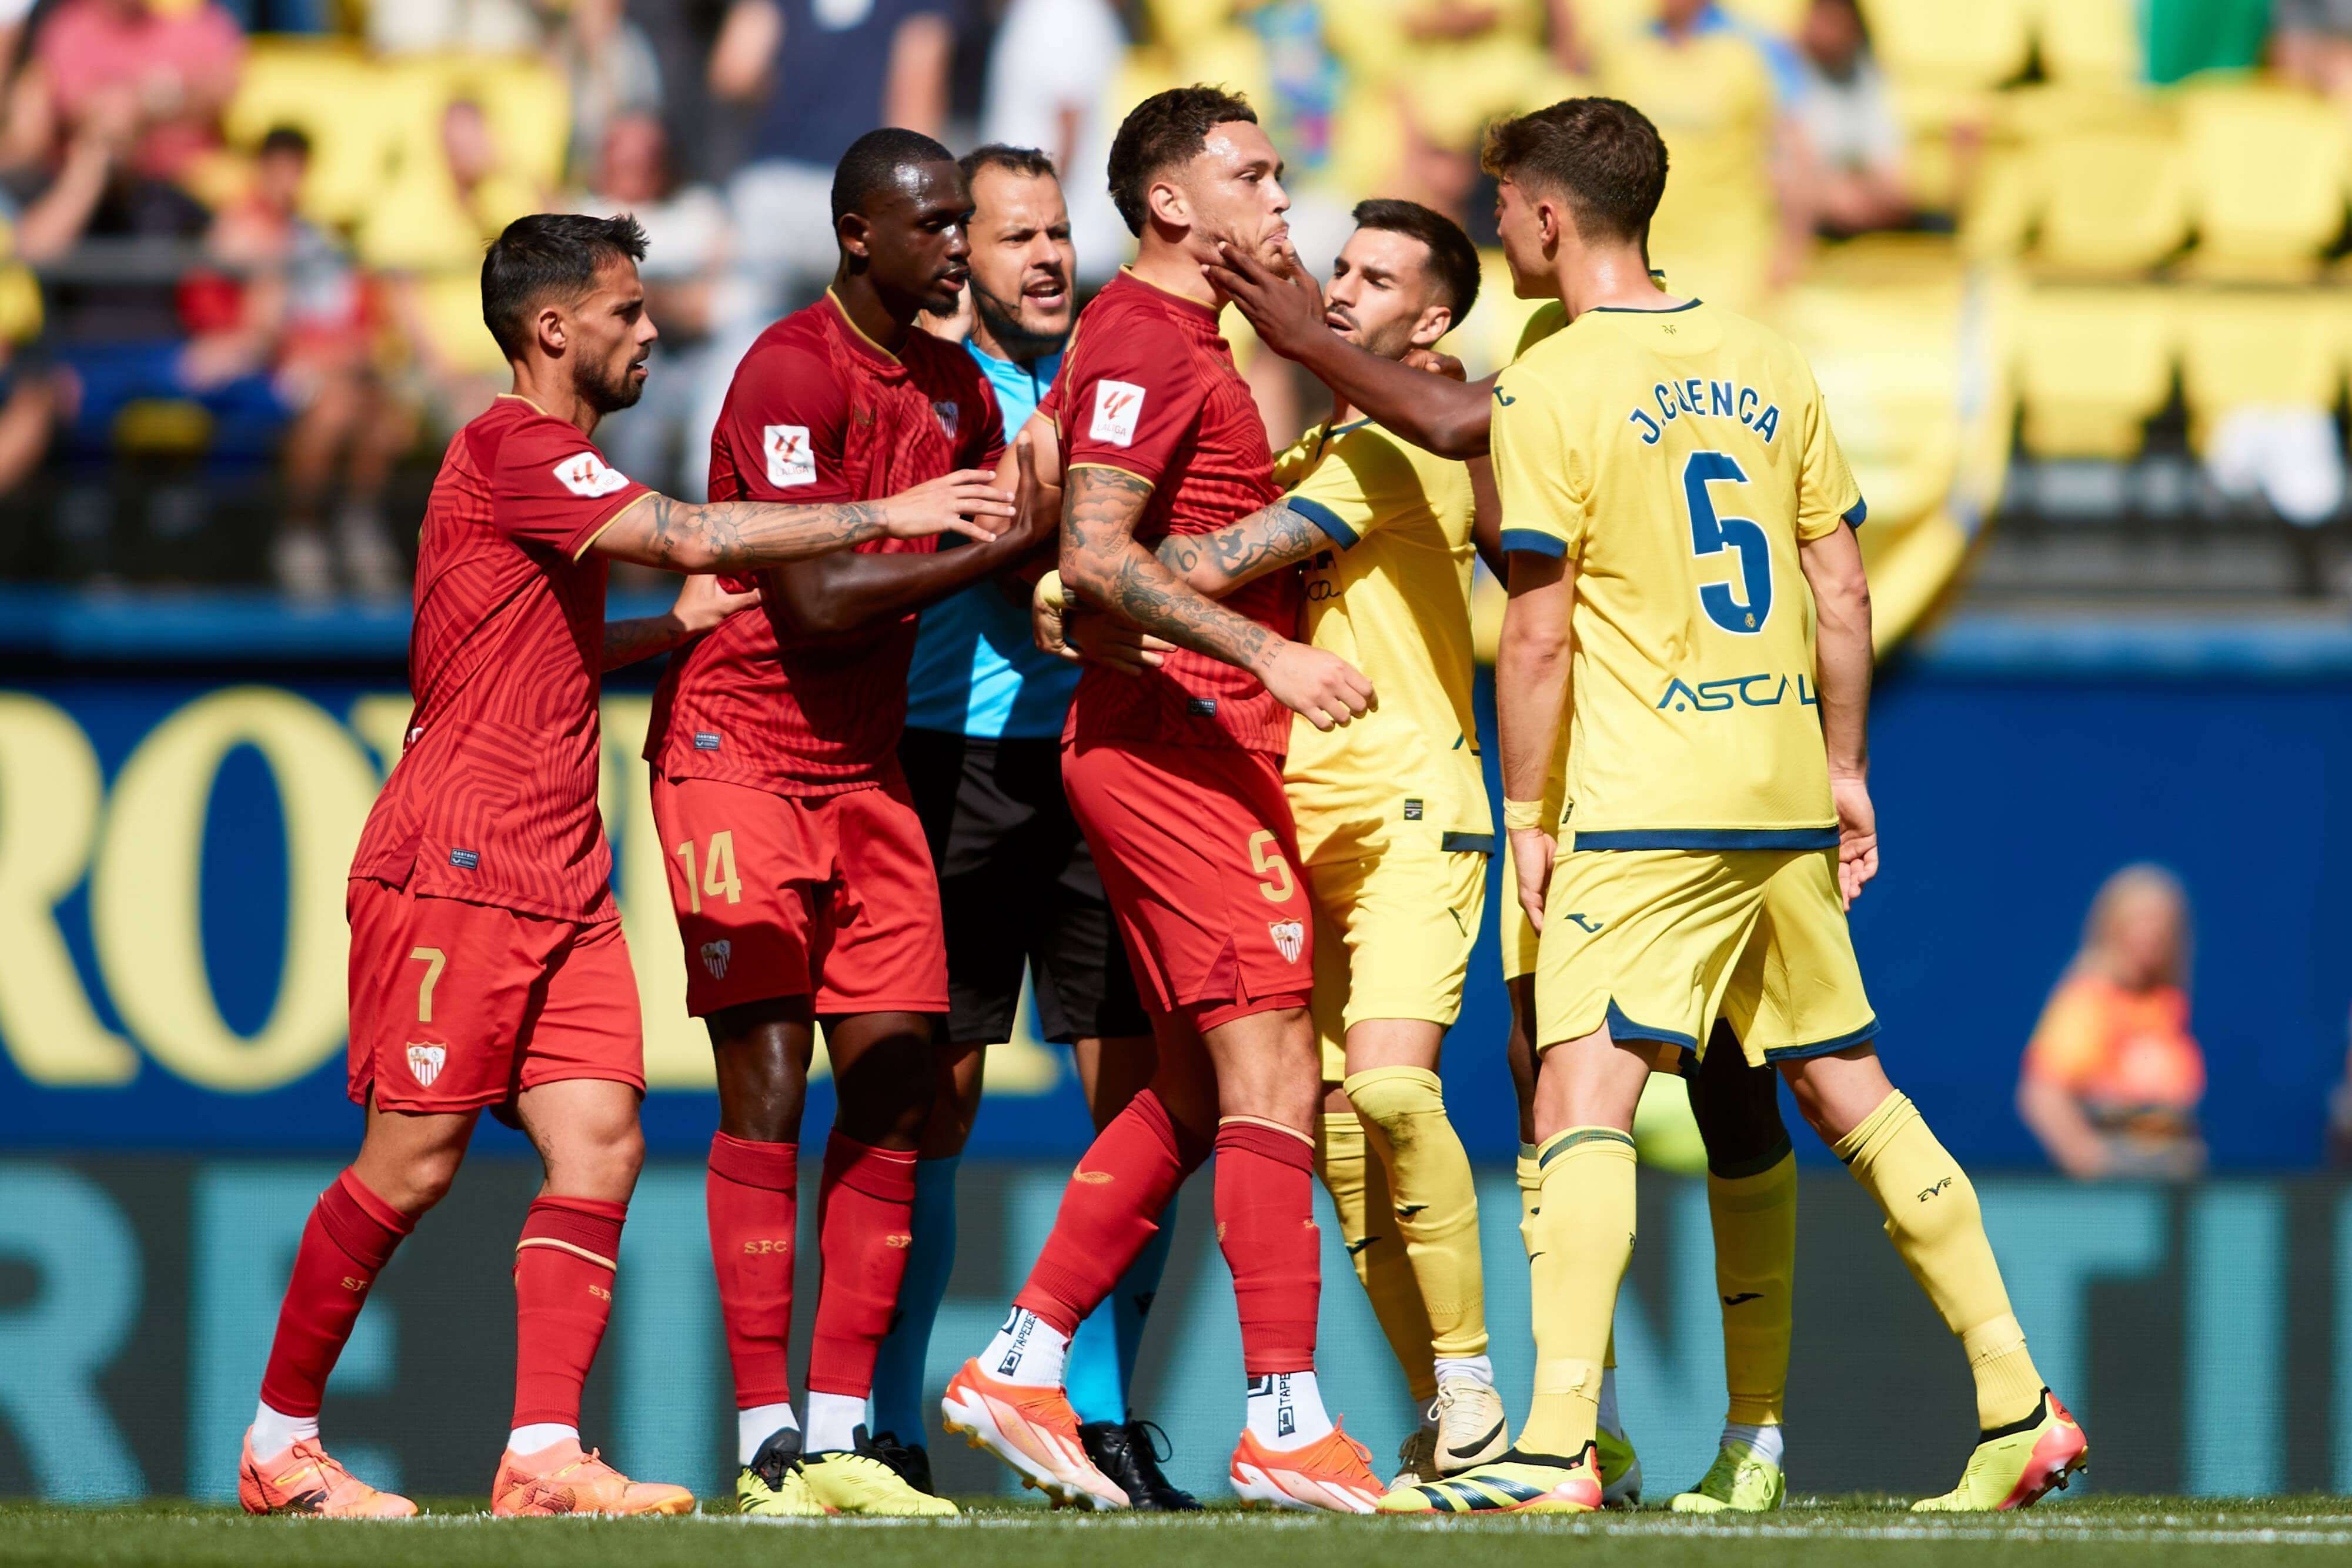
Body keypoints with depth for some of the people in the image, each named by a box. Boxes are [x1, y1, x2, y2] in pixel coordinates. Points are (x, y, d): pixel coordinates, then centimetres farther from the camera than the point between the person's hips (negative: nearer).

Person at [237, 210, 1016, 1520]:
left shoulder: (555, 468, 20)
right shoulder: (510, 450, -11)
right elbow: (693, 534, -22)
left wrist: (673, 627, 17)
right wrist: (885, 515, -17)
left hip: (561, 878, 9)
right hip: (457, 867, -9)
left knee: (601, 1143, -5)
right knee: (415, 1162, -6)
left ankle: (545, 1456, -11)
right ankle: (280, 1439, 7)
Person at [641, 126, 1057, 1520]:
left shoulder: (958, 390, 10)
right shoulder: (793, 372, -14)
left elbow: (1006, 532, 21)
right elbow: (816, 600, -20)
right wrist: (1003, 547, -19)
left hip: (870, 766, 8)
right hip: (743, 754, -7)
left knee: (894, 1092, 1)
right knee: (766, 1092, -9)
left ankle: (843, 1439, 4)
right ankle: (769, 1447, -10)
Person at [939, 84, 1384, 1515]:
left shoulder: (1182, 339, 19)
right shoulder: (1145, 340, -12)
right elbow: (1095, 554, -22)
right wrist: (1268, 654, -28)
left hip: (1149, 741, 10)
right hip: (1183, 738, -10)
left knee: (1195, 1095, 13)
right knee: (1273, 1077, -12)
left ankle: (1023, 1366, 14)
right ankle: (1288, 1422, -15)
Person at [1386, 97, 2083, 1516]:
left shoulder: (1553, 387, -9)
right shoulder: (1766, 365, 10)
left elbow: (1540, 632, -11)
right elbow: (1842, 588, 12)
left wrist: (1526, 812, -4)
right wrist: (1845, 771, 19)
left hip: (1647, 812, -7)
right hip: (1785, 798, 7)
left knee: (1583, 1099, -11)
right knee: (1848, 1091, 15)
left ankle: (1558, 1444, -22)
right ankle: (2020, 1409, 16)